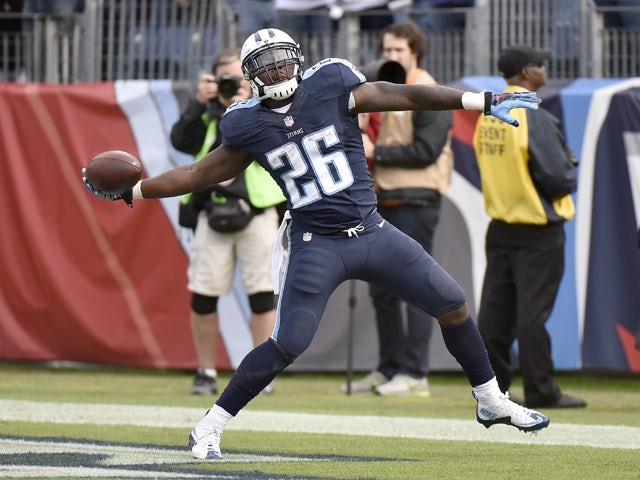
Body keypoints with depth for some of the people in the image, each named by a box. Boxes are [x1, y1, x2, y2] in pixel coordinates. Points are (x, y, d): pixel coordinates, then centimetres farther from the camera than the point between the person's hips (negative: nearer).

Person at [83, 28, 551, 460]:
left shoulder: (331, 88, -4)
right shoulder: (249, 127, -2)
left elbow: (407, 96, -8)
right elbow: (197, 175, 10)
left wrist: (485, 102, -13)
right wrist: (131, 191, 6)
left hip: (371, 231, 2)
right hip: (317, 247, -2)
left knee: (452, 302, 3)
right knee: (287, 346, -12)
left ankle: (491, 400, 22)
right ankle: (210, 427, 1)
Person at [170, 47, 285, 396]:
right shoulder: (207, 112, 12)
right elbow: (181, 141, -3)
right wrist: (199, 102, -9)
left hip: (257, 212, -2)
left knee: (262, 294, -3)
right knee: (203, 295, -1)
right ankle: (206, 373, 10)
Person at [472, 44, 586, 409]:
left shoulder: (487, 117, 7)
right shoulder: (536, 119, -17)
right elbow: (559, 179, -19)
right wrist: (571, 167, 4)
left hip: (500, 226, 7)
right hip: (538, 229, -7)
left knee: (496, 309, 9)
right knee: (533, 310, -4)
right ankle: (540, 391, 1)